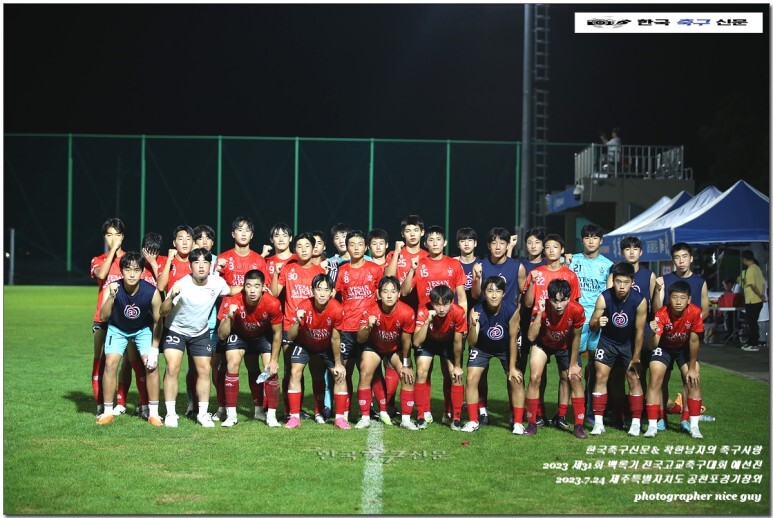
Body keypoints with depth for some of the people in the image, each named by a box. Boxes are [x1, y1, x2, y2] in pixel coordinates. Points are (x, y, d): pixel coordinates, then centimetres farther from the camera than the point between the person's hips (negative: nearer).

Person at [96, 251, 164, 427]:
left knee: (151, 365, -12)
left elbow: (157, 321, -13)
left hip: (143, 330, 0)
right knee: (110, 363, -13)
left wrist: (154, 349, -14)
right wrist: (111, 296, -53)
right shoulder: (112, 288, -28)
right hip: (117, 329, 0)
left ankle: (153, 413, -1)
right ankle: (108, 412, -1)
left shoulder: (152, 292, -28)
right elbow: (103, 317, -38)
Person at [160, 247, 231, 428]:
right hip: (176, 330, -3)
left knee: (204, 370, 0)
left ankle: (203, 413, 10)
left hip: (201, 332, 4)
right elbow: (163, 312, -32)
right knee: (172, 369, -15)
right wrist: (172, 296, -50)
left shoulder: (217, 282, -15)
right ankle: (170, 413, -6)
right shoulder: (181, 284, -27)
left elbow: (230, 292, 9)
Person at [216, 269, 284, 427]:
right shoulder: (232, 302, -33)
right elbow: (222, 335, -29)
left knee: (271, 370, -14)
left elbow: (277, 333, -16)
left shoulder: (272, 304, -32)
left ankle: (271, 415, 0)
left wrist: (274, 360, -16)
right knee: (232, 364, -19)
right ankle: (231, 415, -10)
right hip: (239, 334, 0)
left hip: (264, 336, 0)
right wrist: (229, 316, -46)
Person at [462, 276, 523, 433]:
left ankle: (518, 423, 6)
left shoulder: (511, 312, -31)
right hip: (482, 347, 0)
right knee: (471, 378, -9)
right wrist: (474, 325, -48)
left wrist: (512, 367, -14)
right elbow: (472, 343, -29)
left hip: (505, 348, 0)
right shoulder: (476, 311, -31)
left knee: (516, 379, -8)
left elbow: (513, 339, -19)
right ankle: (473, 421, 6)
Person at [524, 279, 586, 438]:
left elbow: (576, 338, -15)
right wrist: (539, 313, -44)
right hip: (543, 344, -1)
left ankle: (579, 426, 4)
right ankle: (531, 424, 0)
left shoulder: (577, 310, -31)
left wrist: (573, 364, -7)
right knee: (535, 378, -13)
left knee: (575, 378, -8)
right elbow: (531, 337, -37)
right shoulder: (542, 308, -33)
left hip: (565, 346, 1)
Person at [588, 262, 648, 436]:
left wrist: (636, 357, -11)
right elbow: (592, 326, -18)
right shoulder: (604, 298, -24)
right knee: (601, 377, -7)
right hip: (607, 341, 1)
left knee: (634, 378, -3)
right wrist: (597, 323, -42)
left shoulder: (640, 301, -25)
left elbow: (639, 331, -16)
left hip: (629, 343, 0)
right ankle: (598, 422, -3)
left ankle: (636, 423, 4)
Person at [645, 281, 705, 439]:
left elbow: (694, 340, -19)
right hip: (664, 347, -1)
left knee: (693, 381, -12)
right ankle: (652, 426, -6)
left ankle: (694, 426, -2)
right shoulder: (661, 314, -31)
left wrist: (692, 368, -14)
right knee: (655, 380, -13)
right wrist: (654, 333, -56)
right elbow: (654, 346, -35)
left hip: (685, 348, 1)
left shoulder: (695, 313, -30)